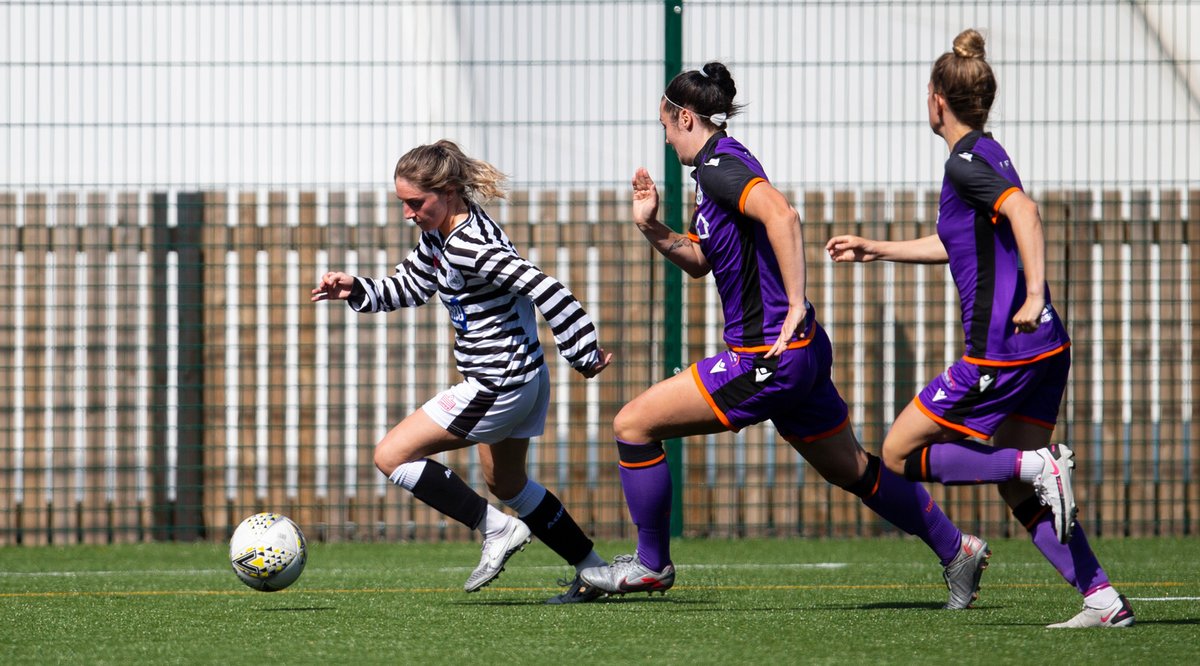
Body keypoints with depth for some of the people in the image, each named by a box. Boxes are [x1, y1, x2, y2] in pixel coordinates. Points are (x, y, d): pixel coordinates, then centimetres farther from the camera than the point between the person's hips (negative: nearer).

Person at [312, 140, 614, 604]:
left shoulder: (468, 247, -25)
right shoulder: (438, 236, 5)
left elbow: (545, 289, -30)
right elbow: (408, 287, 21)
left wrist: (583, 356, -24)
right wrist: (356, 290, 4)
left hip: (498, 387, -11)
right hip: (522, 380, 11)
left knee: (392, 455, -6)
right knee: (505, 483, 26)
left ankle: (497, 530, -4)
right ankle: (594, 570, 31)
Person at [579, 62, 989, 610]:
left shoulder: (718, 166, -15)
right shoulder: (718, 166, 15)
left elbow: (782, 215, -32)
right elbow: (699, 261, 25)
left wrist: (795, 305, -32)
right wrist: (653, 229, 8)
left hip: (768, 359, -10)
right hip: (797, 355, 10)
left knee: (633, 425, -4)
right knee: (850, 468, 21)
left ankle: (651, 564, 7)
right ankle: (956, 549, 28)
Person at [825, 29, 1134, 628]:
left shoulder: (966, 161, -9)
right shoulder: (988, 154, 19)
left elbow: (1023, 210, -28)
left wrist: (1034, 294, -32)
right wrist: (874, 249, 41)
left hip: (1001, 350, -9)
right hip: (1043, 349, 9)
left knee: (900, 455, 2)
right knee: (1018, 492, 11)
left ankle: (1037, 465, -11)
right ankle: (1103, 599, -1)